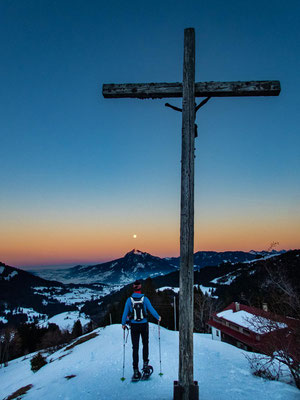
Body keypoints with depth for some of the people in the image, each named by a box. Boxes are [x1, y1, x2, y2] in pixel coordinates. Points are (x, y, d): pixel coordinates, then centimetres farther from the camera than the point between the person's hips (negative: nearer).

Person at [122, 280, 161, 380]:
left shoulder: (129, 299, -6)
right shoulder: (144, 299, -8)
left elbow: (125, 313, -2)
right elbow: (151, 310, -5)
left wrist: (123, 324, 12)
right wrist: (158, 318, 12)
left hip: (134, 326, 0)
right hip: (144, 325, 0)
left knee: (135, 348, 5)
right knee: (145, 344, 23)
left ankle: (136, 371, 4)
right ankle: (145, 363, 17)